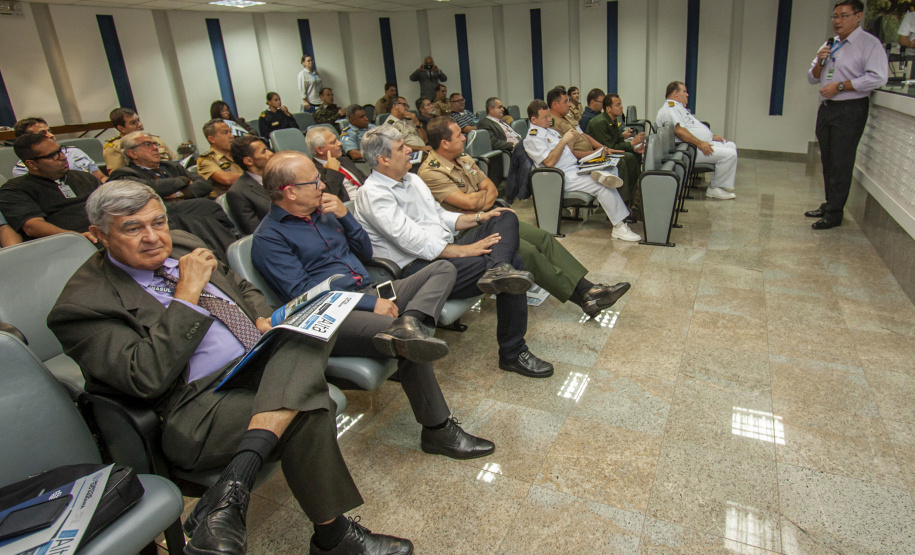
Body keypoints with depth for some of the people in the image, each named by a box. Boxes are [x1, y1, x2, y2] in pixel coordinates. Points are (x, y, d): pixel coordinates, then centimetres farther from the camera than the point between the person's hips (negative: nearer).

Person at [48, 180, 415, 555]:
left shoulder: (182, 245, 14)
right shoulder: (83, 304, -7)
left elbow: (243, 289, 26)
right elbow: (146, 378, -19)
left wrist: (265, 321, 3)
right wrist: (188, 293, -17)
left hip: (265, 364, 7)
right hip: (198, 403, -7)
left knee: (309, 336, -25)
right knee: (307, 416, -29)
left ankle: (234, 480, -30)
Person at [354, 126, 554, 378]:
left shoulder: (411, 178, 19)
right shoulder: (373, 194, -12)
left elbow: (441, 216, 26)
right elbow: (412, 241, -22)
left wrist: (479, 217, 10)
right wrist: (464, 250, -23)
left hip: (446, 248, 10)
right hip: (420, 267, -10)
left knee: (506, 218, -3)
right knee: (514, 261, -23)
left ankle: (499, 269, -32)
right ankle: (512, 354, -19)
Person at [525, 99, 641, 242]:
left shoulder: (550, 130, 20)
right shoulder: (533, 137, -8)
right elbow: (549, 162, -20)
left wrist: (571, 141, 2)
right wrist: (563, 140, -16)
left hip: (576, 168, 10)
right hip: (564, 177, -10)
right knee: (603, 186, -22)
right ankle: (619, 227, -20)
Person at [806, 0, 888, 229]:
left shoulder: (869, 44, -6)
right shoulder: (829, 46, 16)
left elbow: (878, 78, -17)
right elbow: (812, 78, 17)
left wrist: (840, 86, -17)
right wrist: (819, 61, -2)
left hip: (850, 110, -7)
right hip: (826, 108, 7)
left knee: (841, 163, -7)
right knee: (828, 161, 12)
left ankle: (834, 213, -4)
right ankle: (829, 205, 22)